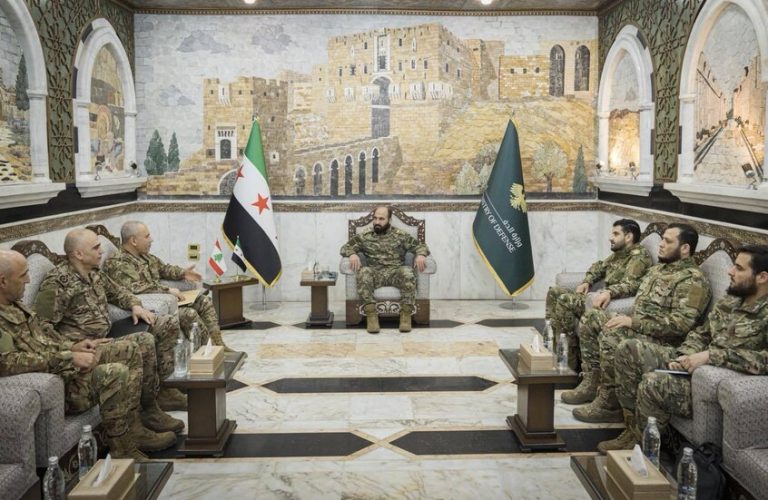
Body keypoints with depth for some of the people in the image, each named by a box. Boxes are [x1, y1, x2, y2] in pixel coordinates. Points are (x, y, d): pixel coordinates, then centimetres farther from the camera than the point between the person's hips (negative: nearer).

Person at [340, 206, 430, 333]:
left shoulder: (401, 235, 9)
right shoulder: (365, 236, 11)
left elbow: (421, 246, 9)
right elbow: (345, 247, 11)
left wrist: (420, 255, -16)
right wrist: (352, 254, -14)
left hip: (396, 273, 0)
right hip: (375, 274, 1)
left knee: (407, 272, -33)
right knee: (363, 272, -33)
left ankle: (406, 314, -30)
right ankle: (371, 315, -35)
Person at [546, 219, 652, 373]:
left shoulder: (639, 256, -10)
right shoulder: (619, 254, 19)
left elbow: (630, 284, -25)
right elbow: (599, 267, 34)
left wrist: (608, 292, -42)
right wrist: (587, 282, 14)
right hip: (604, 295, 10)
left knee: (564, 301, -24)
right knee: (554, 292, 6)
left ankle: (570, 360, -20)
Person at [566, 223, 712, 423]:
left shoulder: (693, 280, -15)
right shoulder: (659, 268, 15)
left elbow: (680, 324, -25)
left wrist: (633, 322, -25)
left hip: (662, 340, -10)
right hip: (637, 327, 10)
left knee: (611, 335, -32)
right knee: (590, 317, 5)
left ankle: (609, 405, -21)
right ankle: (595, 382, 5)